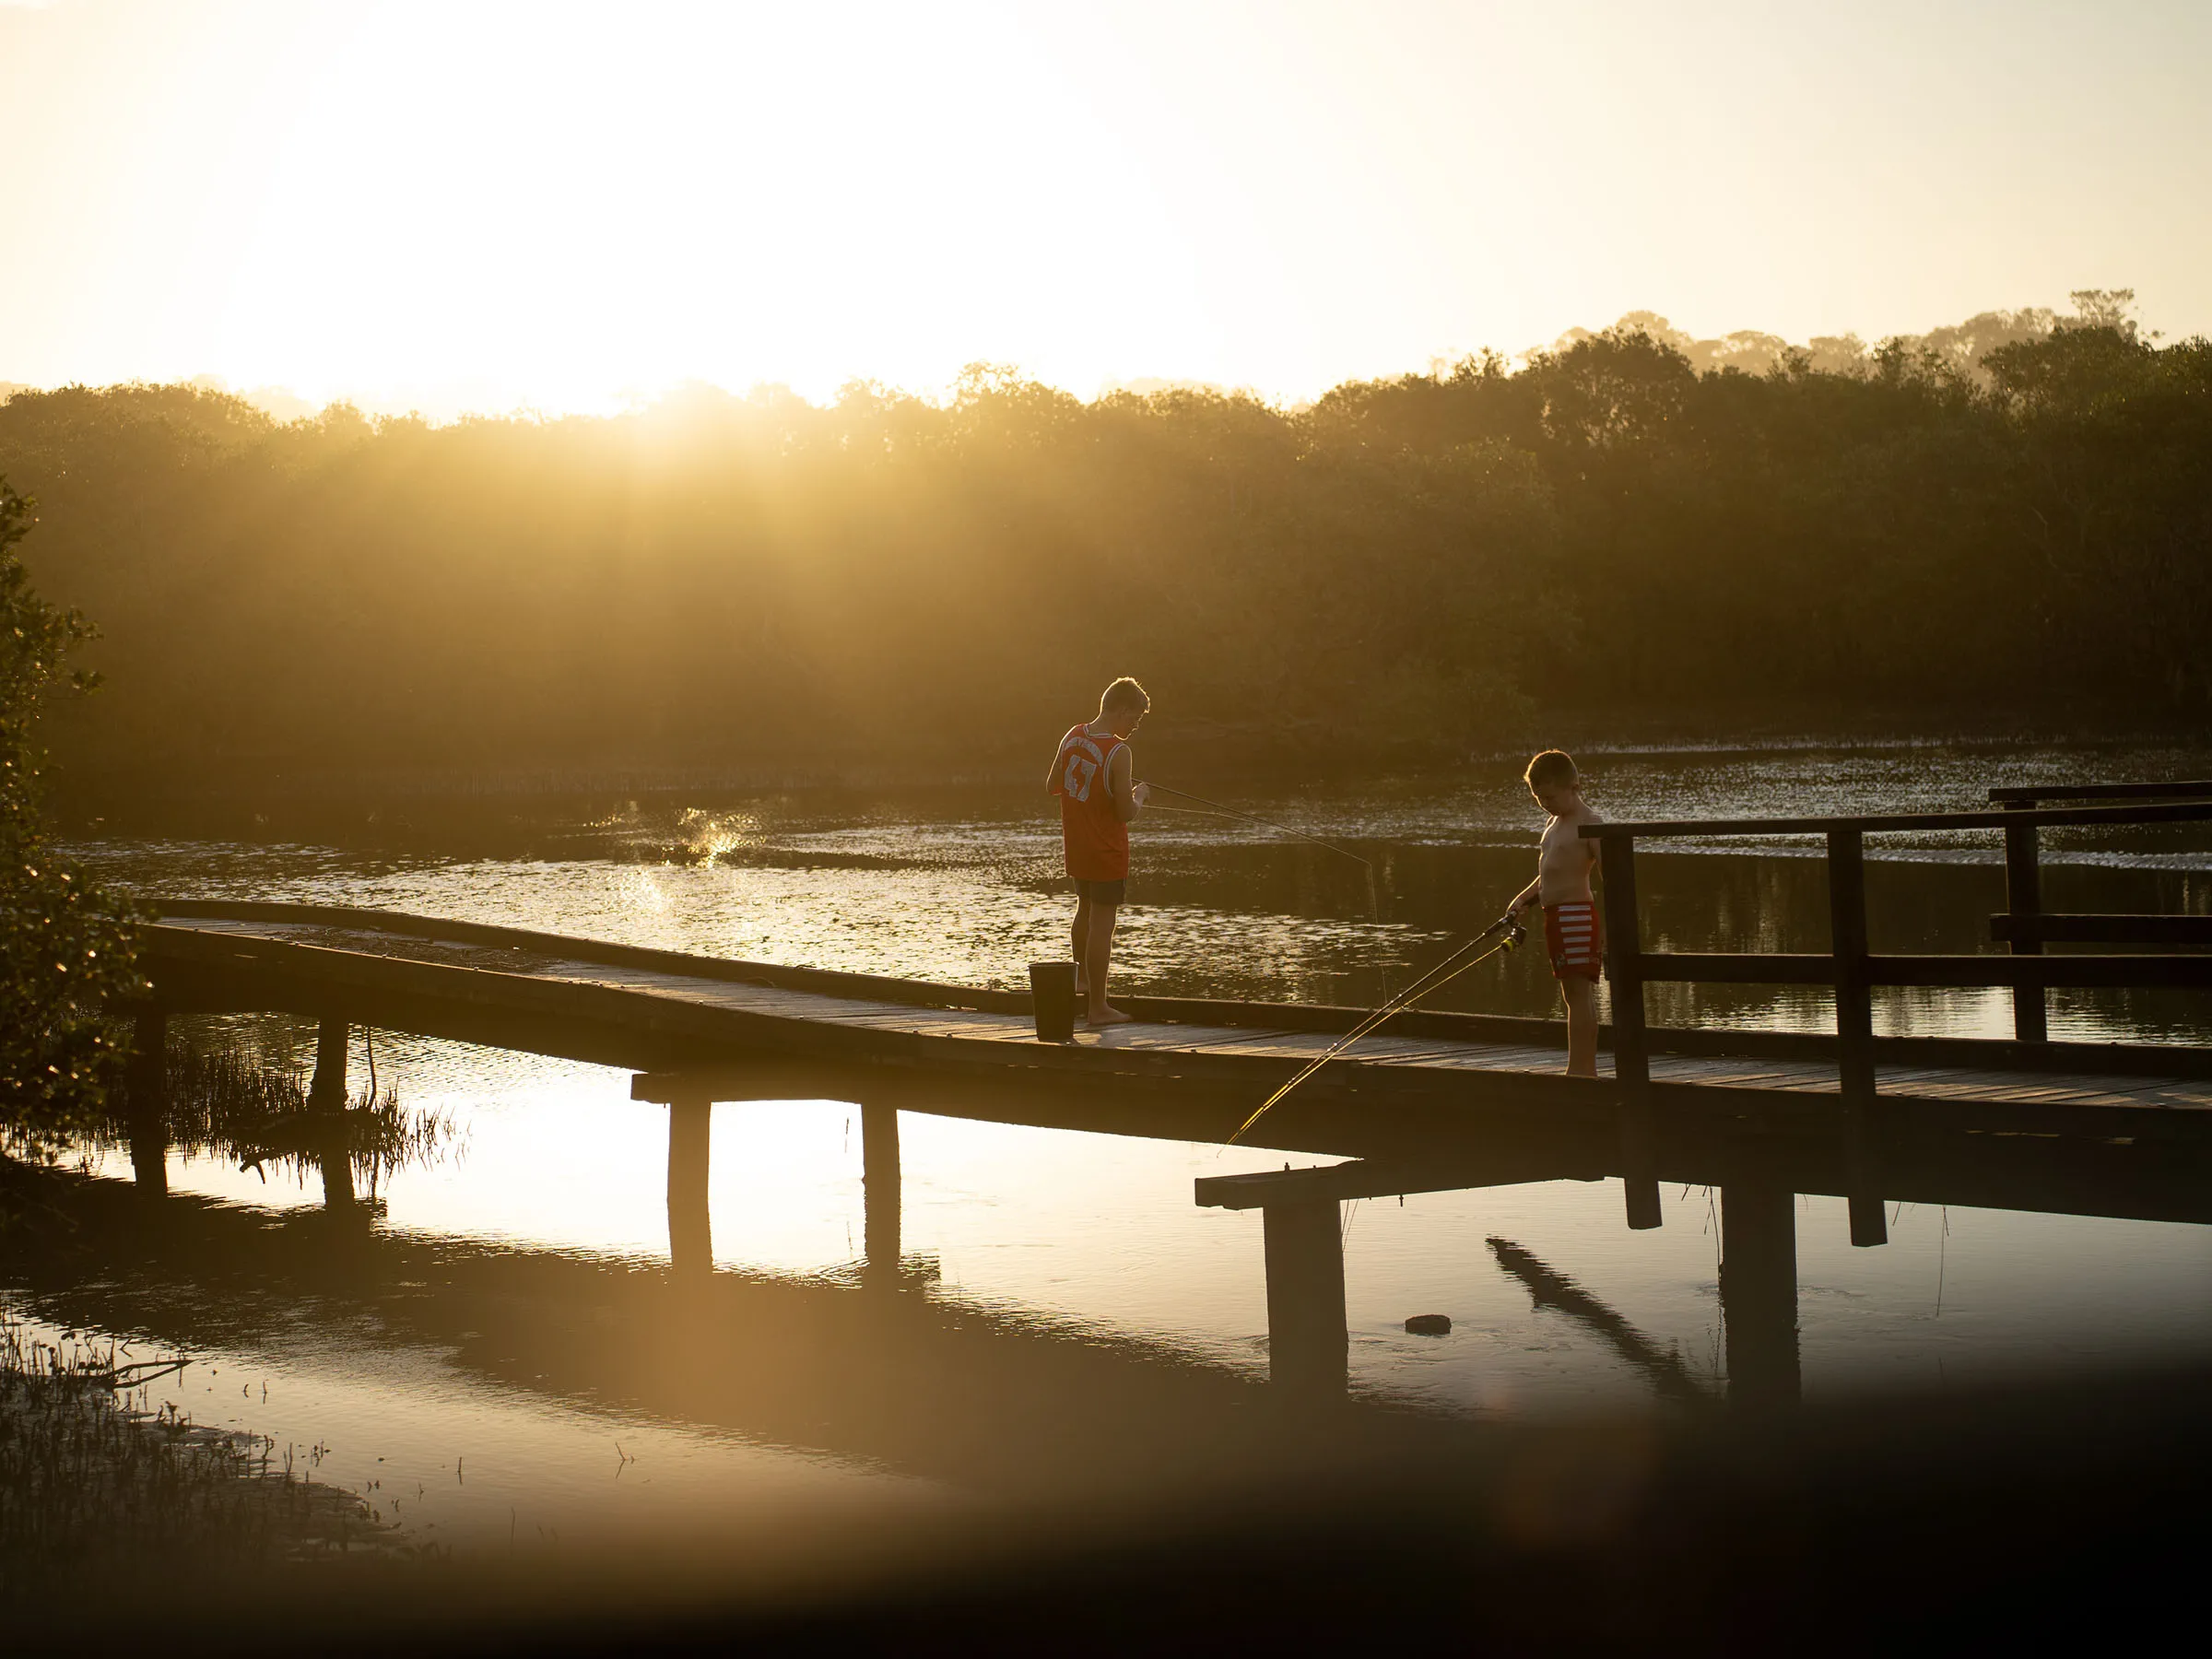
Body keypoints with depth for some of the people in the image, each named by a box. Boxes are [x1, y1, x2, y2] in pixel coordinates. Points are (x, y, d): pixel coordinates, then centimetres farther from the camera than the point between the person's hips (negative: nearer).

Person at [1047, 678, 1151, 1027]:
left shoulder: (1072, 736, -1)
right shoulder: (1118, 752, -22)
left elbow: (1052, 785, 10)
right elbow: (1127, 813, -21)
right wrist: (1139, 795, -1)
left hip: (1075, 847, 7)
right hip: (1107, 853, -7)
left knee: (1085, 908, 28)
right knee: (1102, 925, 0)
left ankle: (1081, 977, 45)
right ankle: (1097, 1008, 6)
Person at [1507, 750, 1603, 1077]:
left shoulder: (1590, 825, -11)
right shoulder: (1554, 824, 18)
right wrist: (1523, 899, 15)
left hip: (1576, 915, -10)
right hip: (1556, 917, 10)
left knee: (1579, 992, -10)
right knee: (1574, 994, 12)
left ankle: (1578, 1069, -11)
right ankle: (1587, 1068, 17)